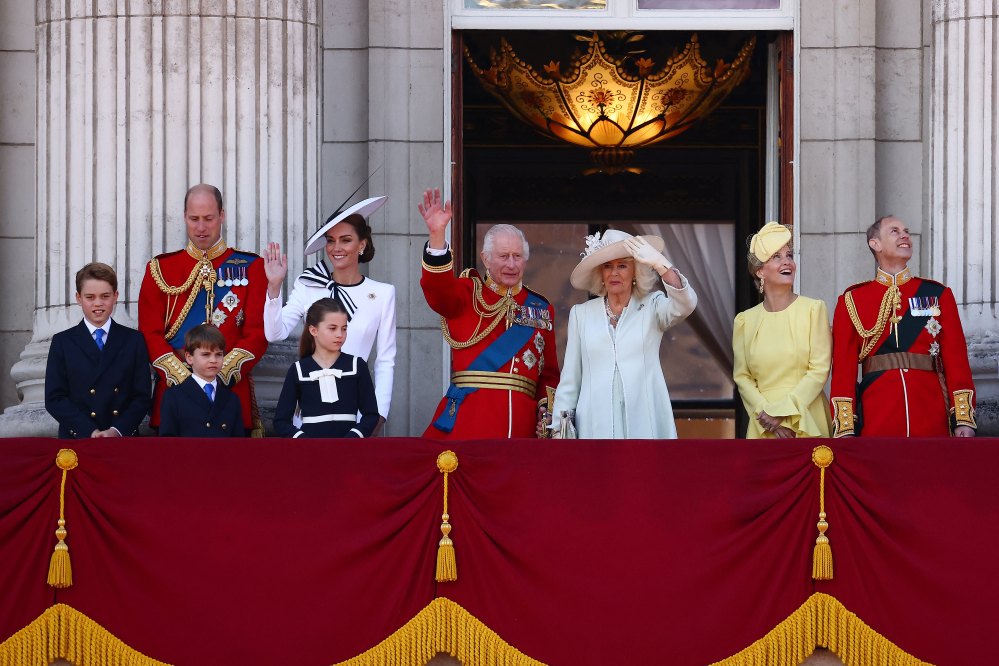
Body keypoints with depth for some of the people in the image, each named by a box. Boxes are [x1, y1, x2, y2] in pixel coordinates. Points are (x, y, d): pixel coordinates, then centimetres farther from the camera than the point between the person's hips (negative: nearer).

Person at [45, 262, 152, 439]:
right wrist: (88, 432, -12)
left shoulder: (134, 340, 10)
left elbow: (142, 396, 5)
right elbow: (54, 399, 1)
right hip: (77, 441, -1)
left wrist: (118, 431, -11)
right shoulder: (63, 343, 8)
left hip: (123, 439, 1)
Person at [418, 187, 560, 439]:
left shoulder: (541, 309, 18)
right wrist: (437, 235, -29)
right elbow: (439, 292, -16)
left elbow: (549, 373, 18)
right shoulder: (469, 293, 8)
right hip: (468, 416, -3)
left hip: (521, 421, 3)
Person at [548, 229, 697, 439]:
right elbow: (569, 379, 11)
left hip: (644, 423, -1)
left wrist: (659, 264, -28)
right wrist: (560, 428, 6)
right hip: (596, 424, 1)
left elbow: (686, 304, -17)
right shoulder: (581, 314, 10)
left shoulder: (652, 307, 5)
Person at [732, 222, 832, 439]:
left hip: (807, 423, -2)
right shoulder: (745, 320, 7)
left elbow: (820, 370, -5)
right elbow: (742, 376, 5)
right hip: (764, 427, 2)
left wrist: (783, 413, -11)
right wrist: (766, 413, -11)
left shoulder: (814, 309, 0)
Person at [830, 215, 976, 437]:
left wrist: (964, 419, -5)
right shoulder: (852, 300, 6)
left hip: (931, 421, 1)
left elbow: (956, 359, 4)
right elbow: (843, 367, 1)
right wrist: (845, 428, -8)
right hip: (876, 424, -1)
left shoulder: (938, 294, 9)